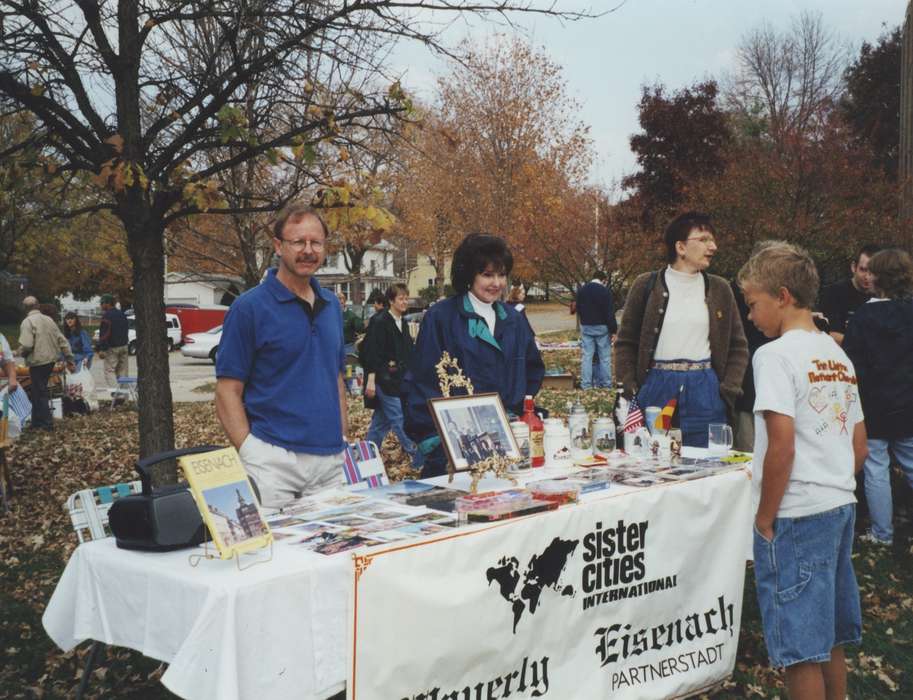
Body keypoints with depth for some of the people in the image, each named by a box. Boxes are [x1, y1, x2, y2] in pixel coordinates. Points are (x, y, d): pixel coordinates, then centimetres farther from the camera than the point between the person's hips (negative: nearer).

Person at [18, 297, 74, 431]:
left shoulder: (28, 322, -12)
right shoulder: (48, 319, 9)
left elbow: (26, 345, -22)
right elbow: (62, 341, 9)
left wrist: (21, 352, 0)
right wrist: (69, 359, 14)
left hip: (37, 363, -7)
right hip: (51, 360, 7)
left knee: (40, 394, 2)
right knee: (37, 392, 18)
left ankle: (47, 424, 4)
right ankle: (36, 422, 24)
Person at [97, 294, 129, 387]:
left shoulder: (107, 316, -13)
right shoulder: (122, 314, 15)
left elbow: (104, 334, -19)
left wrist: (101, 349, -18)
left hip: (112, 348, -8)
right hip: (124, 346, 8)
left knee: (109, 371, -6)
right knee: (123, 371, 11)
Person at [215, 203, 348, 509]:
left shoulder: (332, 305, 12)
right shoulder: (249, 307, -6)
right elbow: (228, 392, -7)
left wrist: (344, 440, 12)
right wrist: (251, 457, -14)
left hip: (331, 460, 6)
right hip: (274, 460, -5)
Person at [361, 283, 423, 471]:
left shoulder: (403, 324, 14)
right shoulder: (380, 322, -11)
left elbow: (409, 353, 20)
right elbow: (372, 353, -15)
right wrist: (371, 379, -19)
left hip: (399, 380, 8)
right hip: (384, 379, -8)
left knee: (381, 421, 13)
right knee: (399, 420, -6)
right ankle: (417, 459, -6)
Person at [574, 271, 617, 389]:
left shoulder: (582, 290, 6)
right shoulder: (605, 291, -12)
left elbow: (577, 308, 15)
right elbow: (610, 313, -13)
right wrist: (613, 330, -10)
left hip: (586, 327, 4)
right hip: (601, 327, -4)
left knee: (587, 356, 4)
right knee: (604, 357, 3)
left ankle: (586, 384, 1)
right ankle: (606, 383, 5)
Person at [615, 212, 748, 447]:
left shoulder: (719, 289, 8)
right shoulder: (646, 285, 2)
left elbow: (738, 346, 11)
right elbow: (625, 343, 6)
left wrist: (728, 391, -1)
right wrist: (630, 389, -4)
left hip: (705, 392, 2)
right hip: (656, 389, -1)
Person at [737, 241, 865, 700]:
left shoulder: (775, 355, -14)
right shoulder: (838, 355, 11)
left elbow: (782, 446, -20)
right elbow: (860, 446, 14)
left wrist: (765, 517, -12)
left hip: (796, 516, -8)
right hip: (842, 507, 8)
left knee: (800, 648, 1)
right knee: (830, 638, 19)